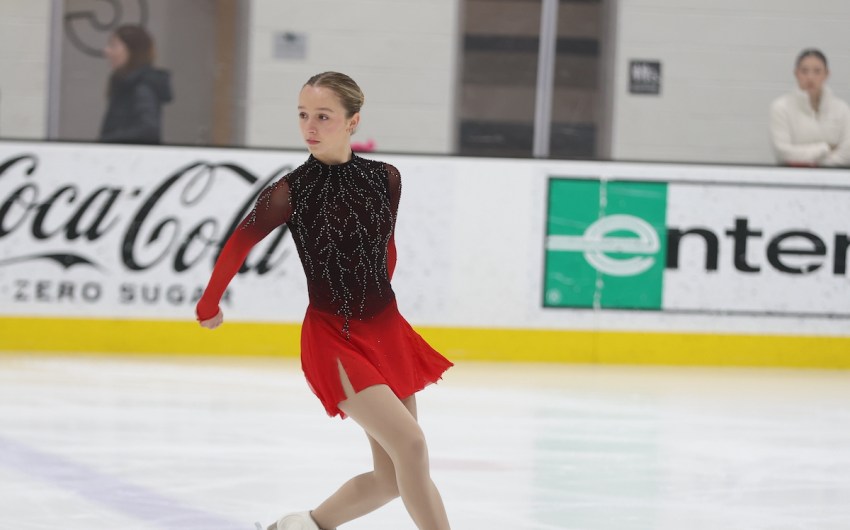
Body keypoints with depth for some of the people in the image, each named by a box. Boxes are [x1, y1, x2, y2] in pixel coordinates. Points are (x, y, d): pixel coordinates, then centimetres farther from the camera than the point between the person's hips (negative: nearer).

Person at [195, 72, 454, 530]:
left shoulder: (385, 179, 1)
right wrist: (208, 305, 11)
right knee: (411, 445, -20)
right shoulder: (292, 190, -11)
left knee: (392, 477, 6)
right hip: (331, 338, -5)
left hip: (387, 332, 5)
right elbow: (238, 246, 1)